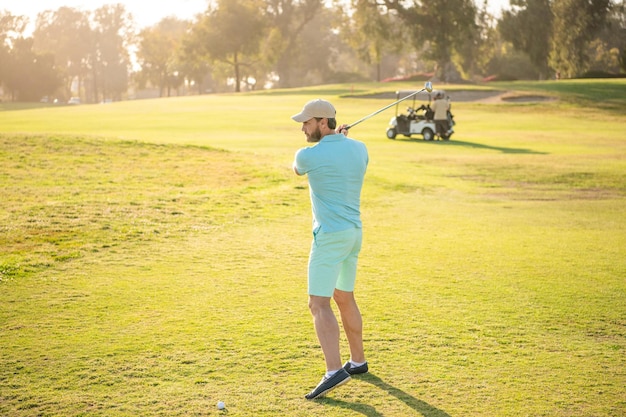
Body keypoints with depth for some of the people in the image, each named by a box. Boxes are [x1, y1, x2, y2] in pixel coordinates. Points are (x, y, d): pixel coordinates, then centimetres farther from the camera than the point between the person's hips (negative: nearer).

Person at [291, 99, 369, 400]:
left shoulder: (308, 155, -12)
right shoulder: (359, 148, 5)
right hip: (354, 232, 8)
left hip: (330, 236, -8)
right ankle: (357, 361, 29)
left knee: (319, 304, -9)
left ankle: (334, 371, -20)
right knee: (344, 298, 20)